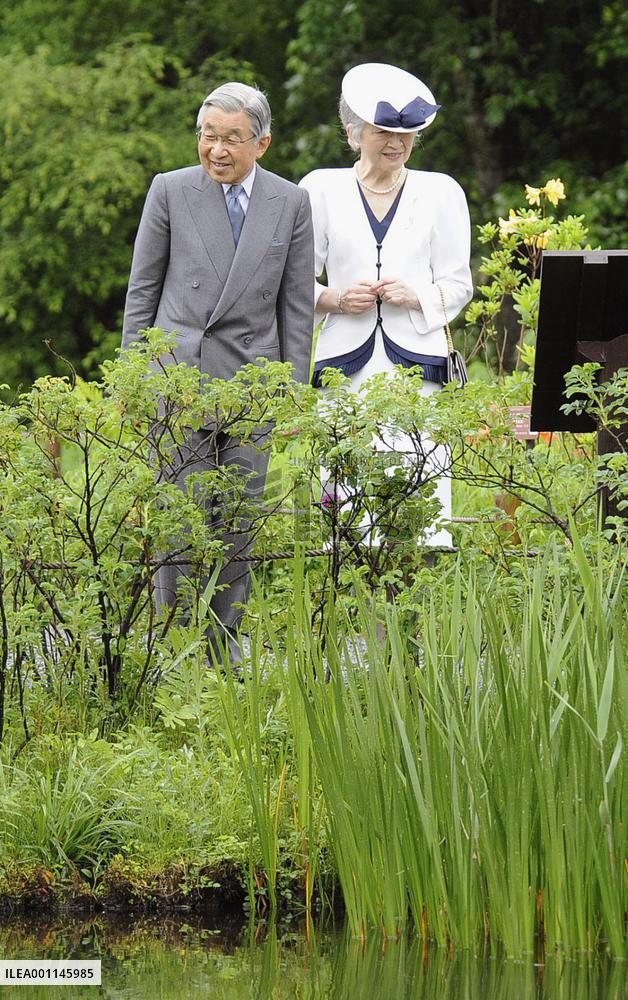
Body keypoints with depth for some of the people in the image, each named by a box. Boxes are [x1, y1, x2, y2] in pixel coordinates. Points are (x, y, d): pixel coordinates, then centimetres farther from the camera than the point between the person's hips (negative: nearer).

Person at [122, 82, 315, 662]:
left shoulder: (291, 203, 5)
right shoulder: (170, 191, 2)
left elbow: (297, 303, 8)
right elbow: (143, 287, 7)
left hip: (250, 375, 1)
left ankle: (224, 632, 10)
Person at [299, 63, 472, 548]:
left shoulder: (441, 193, 10)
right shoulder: (322, 190, 9)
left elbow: (458, 286, 11)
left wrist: (416, 296, -8)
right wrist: (338, 300, -8)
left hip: (417, 362, 0)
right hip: (347, 361, 0)